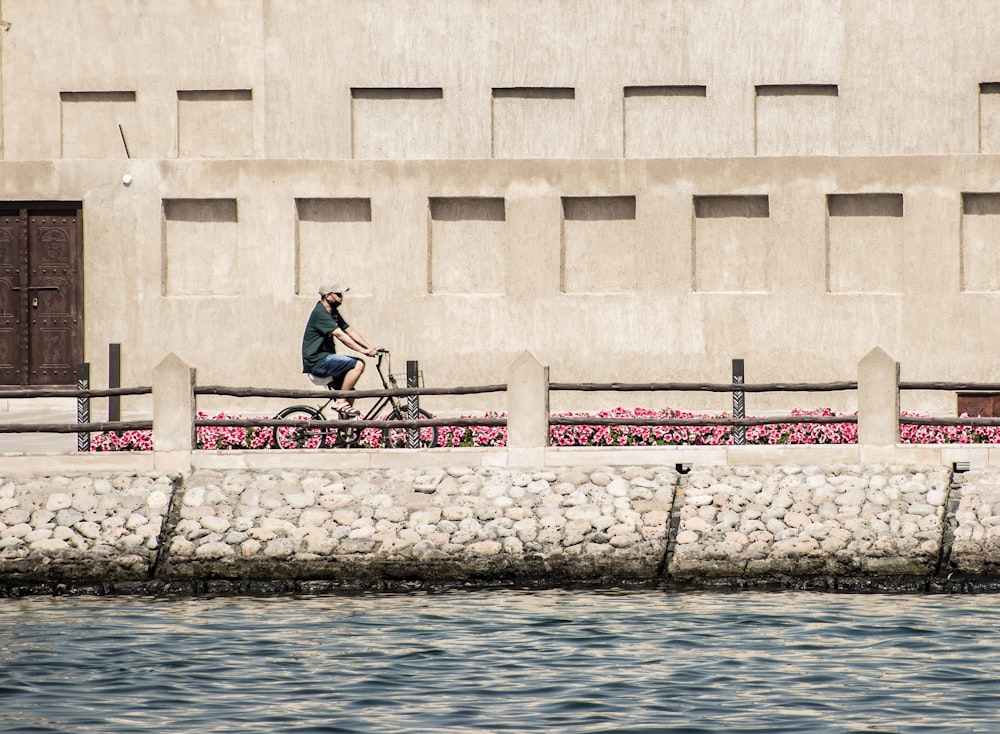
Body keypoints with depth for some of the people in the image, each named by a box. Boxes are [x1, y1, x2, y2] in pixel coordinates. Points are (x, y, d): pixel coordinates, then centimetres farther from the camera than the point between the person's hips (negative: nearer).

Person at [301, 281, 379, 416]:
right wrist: (362, 350, -27)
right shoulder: (320, 313, -16)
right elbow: (340, 335, -24)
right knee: (358, 364, -22)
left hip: (325, 359, 10)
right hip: (317, 361, -10)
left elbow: (350, 330, 14)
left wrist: (370, 348, 3)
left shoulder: (333, 312, 16)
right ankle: (340, 402, -18)